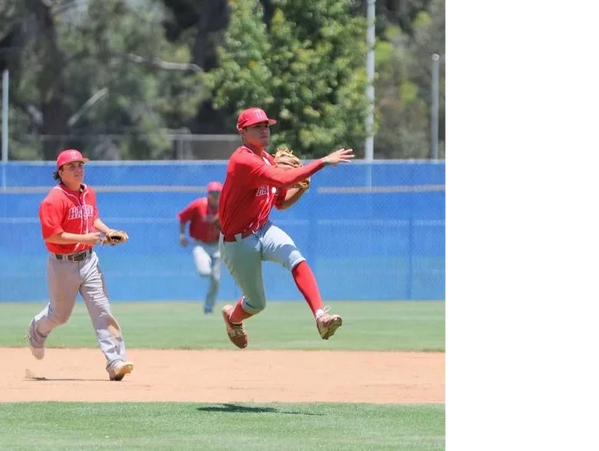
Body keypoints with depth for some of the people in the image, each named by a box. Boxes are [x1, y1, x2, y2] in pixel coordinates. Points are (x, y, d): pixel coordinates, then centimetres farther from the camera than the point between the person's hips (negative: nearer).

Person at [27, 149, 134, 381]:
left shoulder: (89, 193, 6)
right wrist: (83, 238, -27)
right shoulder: (54, 200, -18)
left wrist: (107, 230, 4)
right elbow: (51, 234, -24)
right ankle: (36, 331, 48)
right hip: (62, 265, -5)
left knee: (102, 310, -7)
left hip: (88, 260, 5)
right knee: (60, 314, 13)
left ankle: (115, 362, -13)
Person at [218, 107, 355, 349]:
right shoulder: (243, 161, -23)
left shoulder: (268, 160, 6)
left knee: (295, 257, -27)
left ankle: (320, 315, -40)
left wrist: (302, 186, -7)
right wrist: (322, 162, -37)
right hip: (238, 242, -6)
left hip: (264, 230, 6)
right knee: (257, 303, 7)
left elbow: (281, 202, 14)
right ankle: (232, 316, 44)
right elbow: (282, 179, -37)